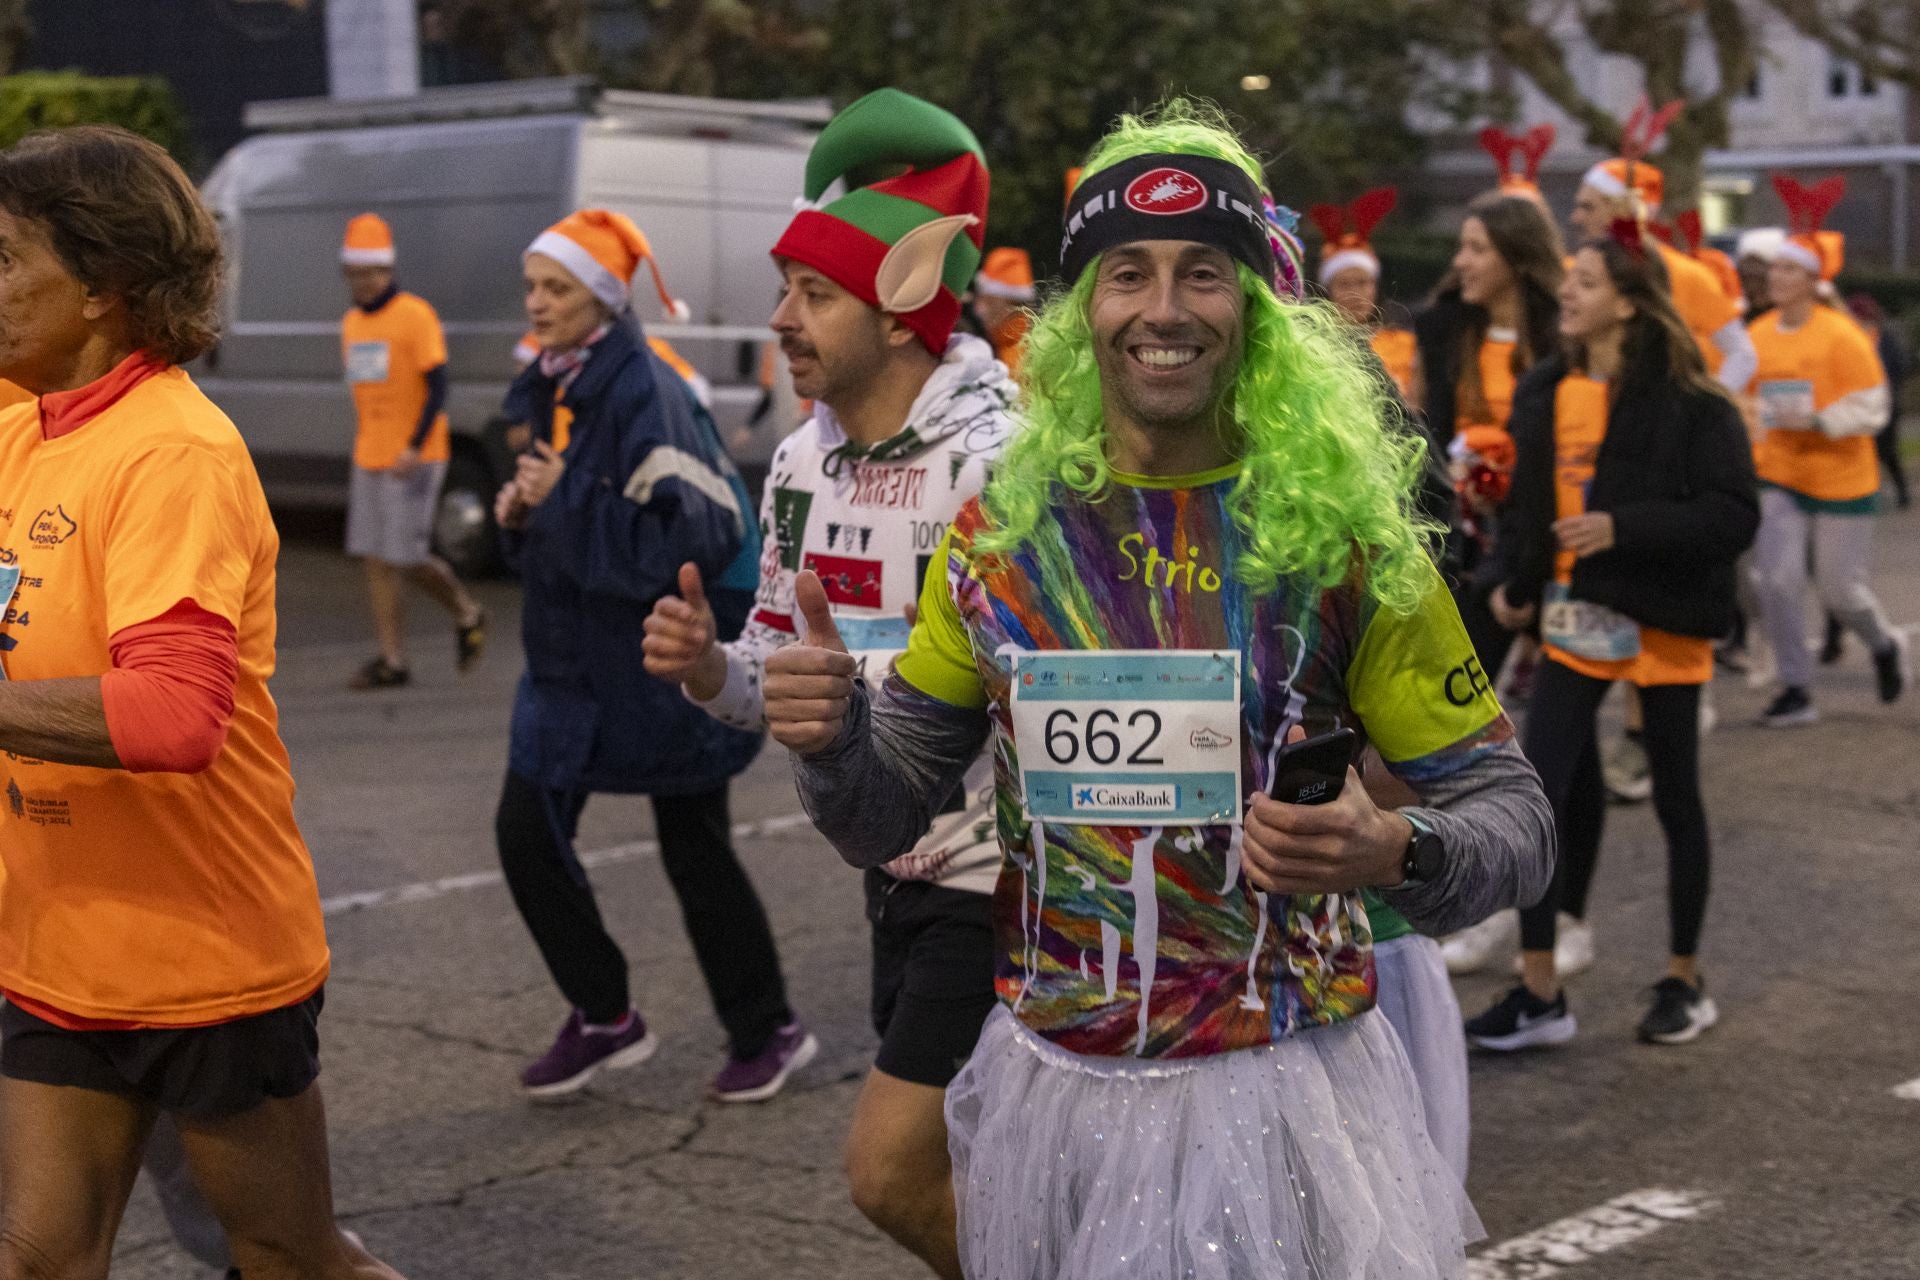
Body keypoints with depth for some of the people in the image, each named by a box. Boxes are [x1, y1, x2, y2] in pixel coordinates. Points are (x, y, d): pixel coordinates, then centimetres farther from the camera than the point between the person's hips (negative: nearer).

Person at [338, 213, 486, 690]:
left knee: (407, 557, -7)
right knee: (376, 560, 2)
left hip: (415, 459, -7)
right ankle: (392, 661, 7)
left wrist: (414, 447, -23)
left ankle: (467, 614, 19)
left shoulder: (415, 315, -11)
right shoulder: (352, 323, 12)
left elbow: (438, 386, -15)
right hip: (369, 457, 7)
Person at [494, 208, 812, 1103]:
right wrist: (521, 514, -1)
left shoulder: (645, 392, -18)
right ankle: (602, 1019, 21)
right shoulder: (553, 388, 8)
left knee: (695, 852, 4)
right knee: (527, 833, 5)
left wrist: (565, 495, -22)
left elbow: (687, 535, -26)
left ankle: (767, 1033, 23)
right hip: (574, 654, 8)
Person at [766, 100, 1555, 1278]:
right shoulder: (1003, 533, -1)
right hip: (1052, 1090, 3)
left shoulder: (1342, 531, -9)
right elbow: (889, 817, 5)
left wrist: (1396, 855, -27)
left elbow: (1513, 818, -6)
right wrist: (834, 735, -17)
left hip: (1285, 1090, -3)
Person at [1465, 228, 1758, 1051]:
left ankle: (1685, 982, 25)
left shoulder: (1690, 405, -12)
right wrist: (1520, 586, 15)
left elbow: (1735, 517, -17)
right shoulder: (1546, 394, 6)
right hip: (1575, 619, 5)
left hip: (1663, 620, -5)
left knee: (1676, 799, 9)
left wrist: (1622, 527, -24)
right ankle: (1538, 991, 5)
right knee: (1538, 794, -3)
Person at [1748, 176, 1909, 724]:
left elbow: (1872, 409, -15)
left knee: (1840, 589, 5)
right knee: (1776, 580, -9)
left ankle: (1886, 645, 38)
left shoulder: (1842, 336, -14)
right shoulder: (1759, 334, -1)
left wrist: (1816, 421, -27)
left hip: (1841, 479, -3)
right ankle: (1796, 691, 3)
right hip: (1778, 478, 4)